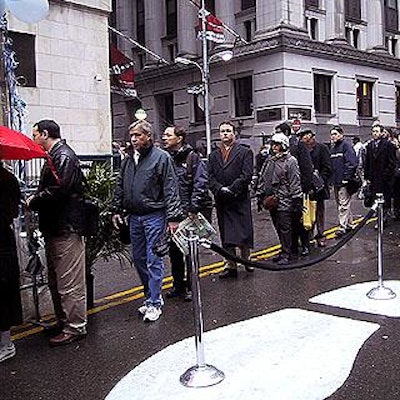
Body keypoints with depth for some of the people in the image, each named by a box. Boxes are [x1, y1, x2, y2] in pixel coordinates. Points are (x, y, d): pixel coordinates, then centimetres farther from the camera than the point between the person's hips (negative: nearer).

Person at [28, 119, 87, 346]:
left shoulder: (64, 156, -14)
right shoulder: (54, 156, 17)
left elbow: (59, 191, -24)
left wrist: (33, 202, -12)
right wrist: (36, 199, 1)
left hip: (66, 228, -11)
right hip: (55, 227, 11)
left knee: (70, 282, -3)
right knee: (56, 280, 19)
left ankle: (75, 328, 7)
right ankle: (63, 322, 31)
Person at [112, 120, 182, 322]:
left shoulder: (161, 157, -7)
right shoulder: (128, 159, 13)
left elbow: (171, 189, -11)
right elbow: (120, 187, 20)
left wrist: (173, 217, -14)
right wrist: (117, 210, 13)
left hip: (154, 216, -7)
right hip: (134, 217, 7)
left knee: (153, 261, -4)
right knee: (138, 259, 13)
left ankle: (154, 303, 5)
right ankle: (152, 296, 27)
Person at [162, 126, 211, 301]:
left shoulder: (192, 158, -6)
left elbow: (201, 184, -11)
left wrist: (193, 208, -18)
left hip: (189, 213, -5)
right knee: (174, 250, 12)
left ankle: (190, 287, 16)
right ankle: (178, 285, 26)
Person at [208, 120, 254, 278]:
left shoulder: (245, 152, 2)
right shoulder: (213, 155, 14)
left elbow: (247, 175, -8)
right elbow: (210, 177, 5)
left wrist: (231, 189, -16)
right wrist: (219, 189, -13)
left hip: (240, 199, -4)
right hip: (221, 201, 4)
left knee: (243, 233, -3)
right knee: (225, 235, 8)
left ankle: (246, 259, 19)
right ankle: (231, 265, 16)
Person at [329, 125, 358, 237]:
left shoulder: (346, 146, -10)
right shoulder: (332, 148, 16)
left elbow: (352, 163, -17)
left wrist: (346, 178, -19)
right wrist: (332, 179, 14)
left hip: (344, 182, -9)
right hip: (336, 182, 9)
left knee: (344, 204, -8)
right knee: (340, 203, 15)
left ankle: (343, 227, -7)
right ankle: (349, 224, 27)